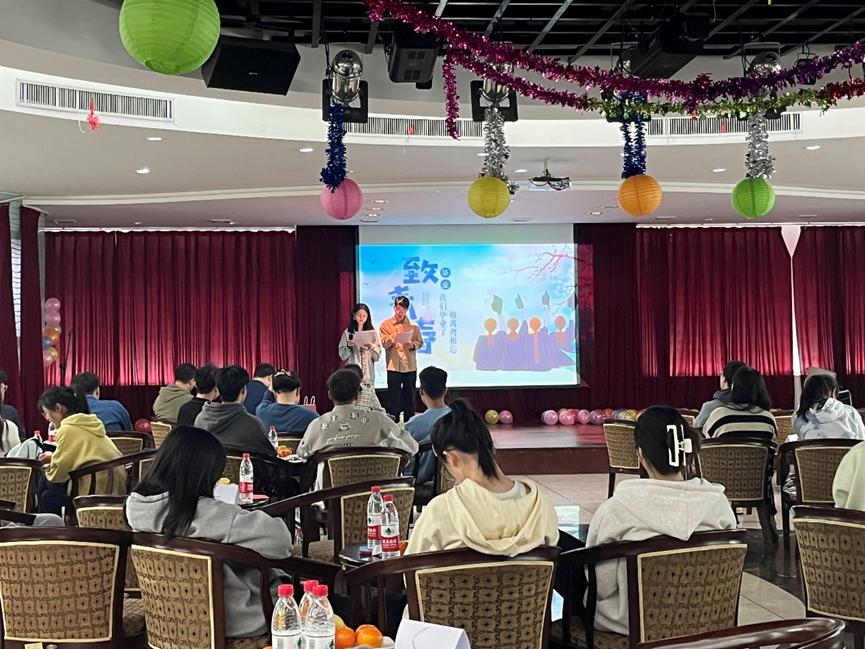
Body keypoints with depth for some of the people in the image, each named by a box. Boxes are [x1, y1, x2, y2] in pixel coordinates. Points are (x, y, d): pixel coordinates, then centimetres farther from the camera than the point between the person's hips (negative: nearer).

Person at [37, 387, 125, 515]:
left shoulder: (67, 430, -12)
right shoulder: (88, 423, 13)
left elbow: (57, 473, -9)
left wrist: (46, 470, 11)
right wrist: (54, 457, 17)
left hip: (100, 489, -8)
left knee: (47, 497, 6)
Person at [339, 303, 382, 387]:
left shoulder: (372, 332, 7)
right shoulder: (348, 332, 5)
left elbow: (378, 355, 3)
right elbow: (342, 354, 4)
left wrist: (371, 346, -13)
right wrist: (348, 346, -13)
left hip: (368, 373, 1)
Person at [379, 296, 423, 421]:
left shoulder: (413, 325, 8)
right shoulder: (386, 324, 5)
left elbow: (420, 342, 6)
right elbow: (384, 343, -4)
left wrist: (412, 345, -15)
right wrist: (393, 338, -24)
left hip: (410, 365, 2)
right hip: (393, 366, -2)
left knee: (409, 396, 7)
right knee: (393, 397, -1)